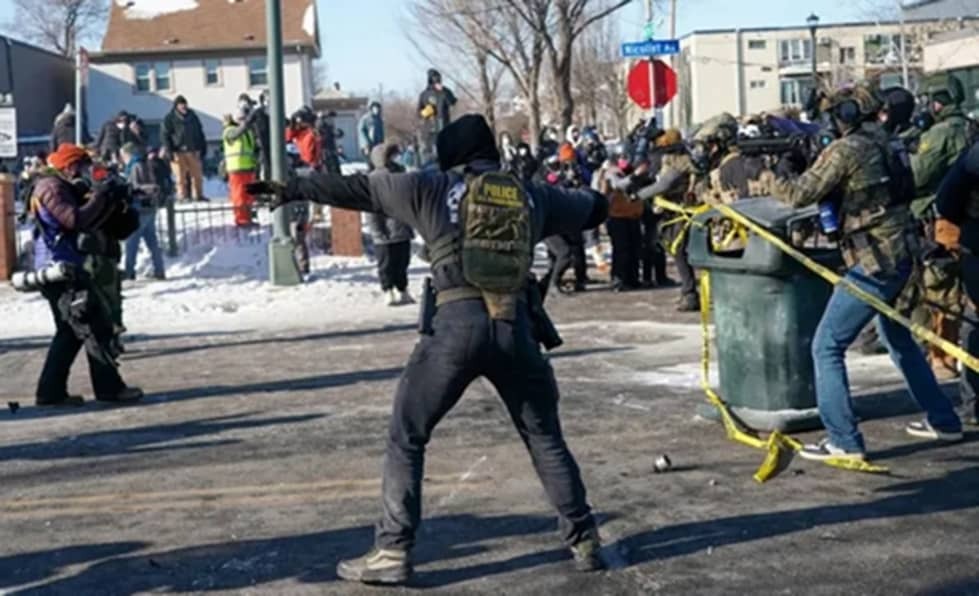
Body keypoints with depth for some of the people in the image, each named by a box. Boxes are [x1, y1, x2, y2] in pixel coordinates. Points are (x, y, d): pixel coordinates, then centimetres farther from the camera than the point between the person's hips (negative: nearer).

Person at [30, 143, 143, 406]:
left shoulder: (63, 189, 20)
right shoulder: (52, 188, -11)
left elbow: (87, 222, 17)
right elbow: (75, 219, -24)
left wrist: (114, 203, 5)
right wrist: (101, 197, -14)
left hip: (63, 269, 11)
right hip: (61, 268, -11)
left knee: (70, 331, 14)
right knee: (95, 327, -7)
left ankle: (51, 392, 15)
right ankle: (109, 387, -4)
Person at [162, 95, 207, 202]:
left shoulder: (192, 116, 16)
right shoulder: (170, 119, 2)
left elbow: (200, 133, 20)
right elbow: (166, 136, -3)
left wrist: (203, 148, 13)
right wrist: (170, 151, -12)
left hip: (193, 151, 4)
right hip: (178, 152, -4)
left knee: (197, 175, 4)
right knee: (181, 176, -3)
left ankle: (198, 195, 13)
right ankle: (183, 196, 1)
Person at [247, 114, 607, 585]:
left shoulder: (432, 188, 7)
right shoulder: (531, 195, 15)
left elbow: (358, 189, 12)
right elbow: (592, 208, 30)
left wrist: (293, 189, 21)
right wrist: (602, 198, 55)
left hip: (458, 322, -3)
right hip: (516, 325, 3)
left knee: (406, 438, 10)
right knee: (545, 438, 19)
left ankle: (392, 552, 7)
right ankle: (585, 541, 21)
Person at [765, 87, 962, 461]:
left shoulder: (845, 149, -14)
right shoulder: (879, 145, 14)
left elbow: (802, 193, -17)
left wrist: (774, 183, 2)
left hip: (875, 263, -10)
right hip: (900, 256, 10)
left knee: (827, 346, -5)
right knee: (899, 340, 26)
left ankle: (844, 442, -7)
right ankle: (943, 421, 35)